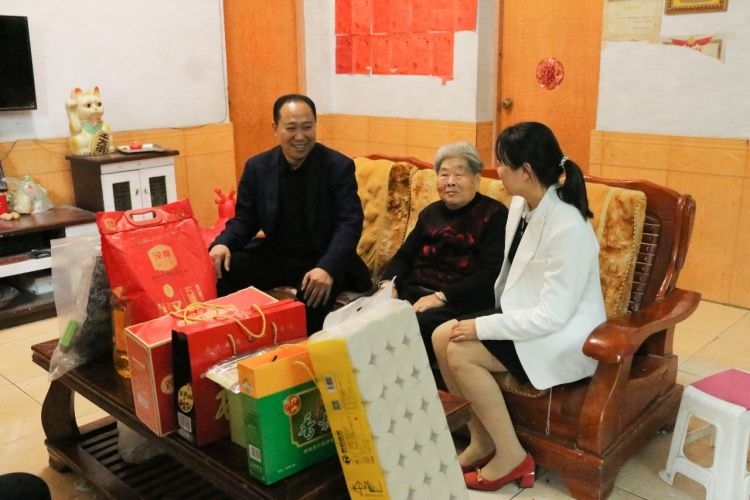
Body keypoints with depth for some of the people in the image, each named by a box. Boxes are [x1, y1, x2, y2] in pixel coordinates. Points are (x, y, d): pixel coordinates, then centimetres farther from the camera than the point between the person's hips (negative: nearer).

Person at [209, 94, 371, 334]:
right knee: (226, 267, -21)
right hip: (276, 256, 3)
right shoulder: (257, 167, 1)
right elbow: (244, 219, 6)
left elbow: (349, 223, -16)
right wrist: (223, 243, -18)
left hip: (322, 259, -3)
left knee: (315, 289, -35)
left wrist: (327, 267, -35)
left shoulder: (339, 166, -9)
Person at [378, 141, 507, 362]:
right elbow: (405, 255, 19)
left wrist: (442, 296, -19)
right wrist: (389, 284, -3)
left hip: (460, 301, -5)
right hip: (413, 291, 5)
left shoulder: (494, 214, 2)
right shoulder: (431, 212, 21)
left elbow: (491, 274, -10)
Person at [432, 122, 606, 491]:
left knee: (461, 353, -21)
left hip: (564, 338, -8)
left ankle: (511, 455, -2)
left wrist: (482, 327, -23)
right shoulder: (521, 205, 0)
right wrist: (484, 318, 0)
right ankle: (481, 440, 7)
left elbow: (552, 315, -26)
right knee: (442, 336, -8)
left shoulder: (568, 228, -27)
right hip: (526, 318, 8)